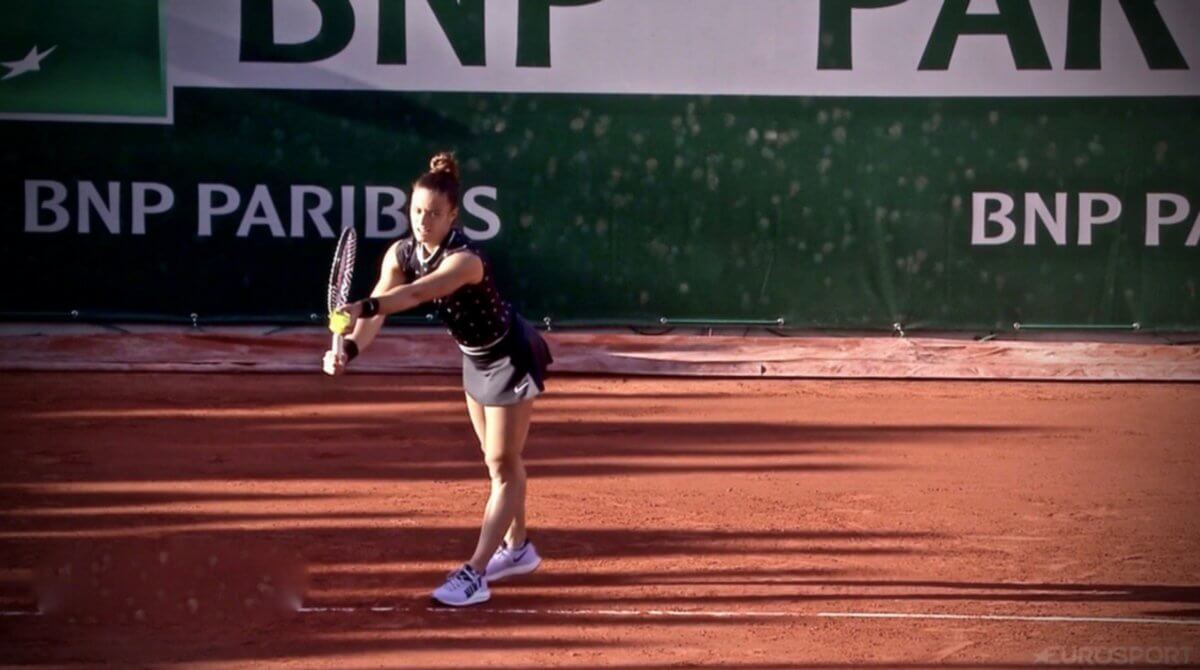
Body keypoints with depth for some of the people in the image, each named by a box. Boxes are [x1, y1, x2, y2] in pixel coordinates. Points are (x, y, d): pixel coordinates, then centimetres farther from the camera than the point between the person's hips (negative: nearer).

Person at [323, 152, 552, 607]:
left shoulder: (464, 260, -36)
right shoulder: (401, 254, -13)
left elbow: (414, 294, -54)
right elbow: (379, 308, -23)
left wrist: (363, 308, -70)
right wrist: (350, 348, -43)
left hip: (513, 359, -8)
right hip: (476, 359, 8)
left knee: (502, 464, -5)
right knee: (499, 460, 20)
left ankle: (474, 575, -7)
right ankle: (517, 548, 36)